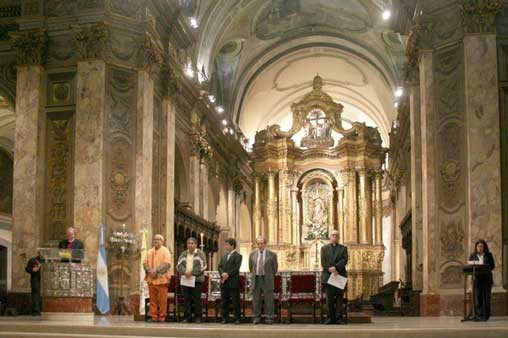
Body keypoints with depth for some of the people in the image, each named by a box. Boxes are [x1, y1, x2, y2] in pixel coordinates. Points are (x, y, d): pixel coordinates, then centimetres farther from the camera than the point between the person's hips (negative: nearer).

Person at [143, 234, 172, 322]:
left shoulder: (165, 251, 1)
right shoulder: (150, 251, 18)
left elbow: (167, 264, -11)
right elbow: (145, 262, 11)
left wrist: (156, 270, -19)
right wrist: (149, 270, -9)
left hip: (161, 278, -5)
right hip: (151, 279, 5)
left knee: (162, 299, -3)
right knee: (153, 299, 5)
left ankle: (162, 317, 3)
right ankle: (153, 316, 10)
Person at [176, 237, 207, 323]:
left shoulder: (200, 254, 2)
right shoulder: (183, 254, 14)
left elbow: (202, 266, -9)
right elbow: (179, 265, 6)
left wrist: (191, 272, -15)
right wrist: (185, 272, -13)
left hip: (197, 279, -4)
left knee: (196, 299, -4)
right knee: (186, 299, 4)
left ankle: (197, 317, 3)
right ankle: (187, 317, 9)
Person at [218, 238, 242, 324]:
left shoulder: (238, 256, -3)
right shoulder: (224, 256, 17)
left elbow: (236, 268, -13)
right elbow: (220, 266, 9)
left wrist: (228, 275, -19)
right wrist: (222, 273, -10)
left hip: (233, 282, -6)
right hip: (224, 282, 6)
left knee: (235, 301, -2)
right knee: (224, 301, 9)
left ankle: (237, 318, 4)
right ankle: (225, 318, 16)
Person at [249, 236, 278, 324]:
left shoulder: (272, 254, -3)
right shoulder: (252, 254, 4)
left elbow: (275, 268, 8)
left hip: (267, 280, -2)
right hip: (256, 280, 2)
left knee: (268, 300, -1)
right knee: (256, 300, 3)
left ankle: (269, 318, 4)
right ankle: (257, 317, 11)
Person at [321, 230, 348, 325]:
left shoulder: (343, 248, 13)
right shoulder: (324, 248, 14)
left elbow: (344, 260, -3)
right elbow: (323, 262, 2)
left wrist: (335, 267, -17)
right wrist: (330, 270, -13)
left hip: (340, 276, 0)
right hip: (328, 276, 0)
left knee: (339, 298, -2)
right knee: (329, 298, 1)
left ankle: (339, 318, 0)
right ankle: (330, 318, 4)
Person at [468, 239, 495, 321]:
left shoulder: (488, 255, 8)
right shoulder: (472, 255, 10)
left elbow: (492, 265, 5)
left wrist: (486, 269, -14)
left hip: (486, 278, -1)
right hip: (477, 278, 1)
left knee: (486, 296, -2)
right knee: (477, 297, -4)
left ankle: (485, 315, 0)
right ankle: (478, 315, -2)